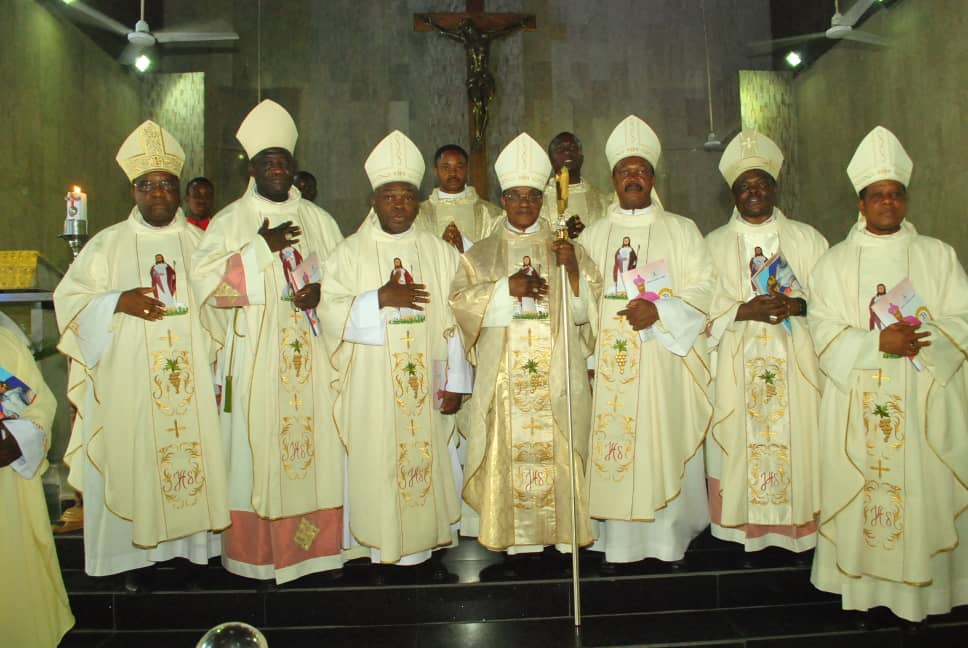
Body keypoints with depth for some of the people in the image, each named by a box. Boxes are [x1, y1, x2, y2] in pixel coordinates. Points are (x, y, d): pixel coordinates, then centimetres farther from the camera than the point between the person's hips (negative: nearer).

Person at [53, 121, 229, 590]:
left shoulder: (200, 242, 8)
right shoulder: (107, 244, 5)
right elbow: (69, 299, 1)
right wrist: (118, 302, -15)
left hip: (193, 382, 1)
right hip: (128, 383, -1)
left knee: (194, 455, 4)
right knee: (132, 461, 1)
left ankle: (193, 543, 20)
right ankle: (137, 553, 16)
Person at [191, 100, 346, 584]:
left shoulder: (318, 219, 13)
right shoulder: (230, 221, 6)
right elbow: (205, 278, -7)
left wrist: (321, 292, -9)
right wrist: (262, 246, -13)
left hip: (312, 358, 2)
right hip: (256, 357, -2)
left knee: (315, 442, 3)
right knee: (259, 444, -1)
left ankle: (313, 540, 17)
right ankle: (259, 552, 11)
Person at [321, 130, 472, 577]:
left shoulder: (440, 253, 6)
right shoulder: (350, 253, 3)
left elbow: (455, 321, 2)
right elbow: (331, 313, -5)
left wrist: (455, 381, -3)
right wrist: (381, 298, -18)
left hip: (425, 385, 1)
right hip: (372, 385, -1)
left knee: (429, 460, 6)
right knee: (378, 464, 2)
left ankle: (427, 547, 21)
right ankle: (381, 551, 17)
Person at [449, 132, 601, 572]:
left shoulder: (564, 248, 12)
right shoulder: (481, 255, 13)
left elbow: (586, 309, 4)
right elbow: (461, 301, -1)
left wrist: (573, 269, -13)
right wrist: (506, 288, -14)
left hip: (557, 380, 0)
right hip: (504, 381, 0)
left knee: (558, 455, -1)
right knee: (511, 457, -2)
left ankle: (564, 532, 11)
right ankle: (519, 540, 8)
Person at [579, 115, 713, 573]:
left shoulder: (681, 230, 10)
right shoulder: (593, 235, 15)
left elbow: (702, 286, -1)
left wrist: (659, 311, -15)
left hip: (663, 360, -1)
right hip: (610, 362, 1)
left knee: (664, 445, -1)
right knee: (611, 446, 0)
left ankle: (669, 536, 13)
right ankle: (616, 540, 9)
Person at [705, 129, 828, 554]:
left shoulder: (807, 239, 10)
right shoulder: (715, 244, 9)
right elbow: (704, 307, 1)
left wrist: (798, 305, -14)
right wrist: (745, 311, -15)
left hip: (796, 366, 1)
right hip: (736, 368, 0)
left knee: (795, 440, -1)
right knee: (740, 442, -1)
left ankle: (797, 524, 14)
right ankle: (743, 525, 12)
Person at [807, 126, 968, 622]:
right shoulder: (835, 261, 7)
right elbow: (823, 330, -2)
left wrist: (919, 340, -16)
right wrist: (878, 342, -17)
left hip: (925, 397, 1)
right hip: (857, 403, 0)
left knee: (924, 488, 1)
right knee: (858, 490, 1)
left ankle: (923, 584, 15)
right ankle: (859, 580, 13)